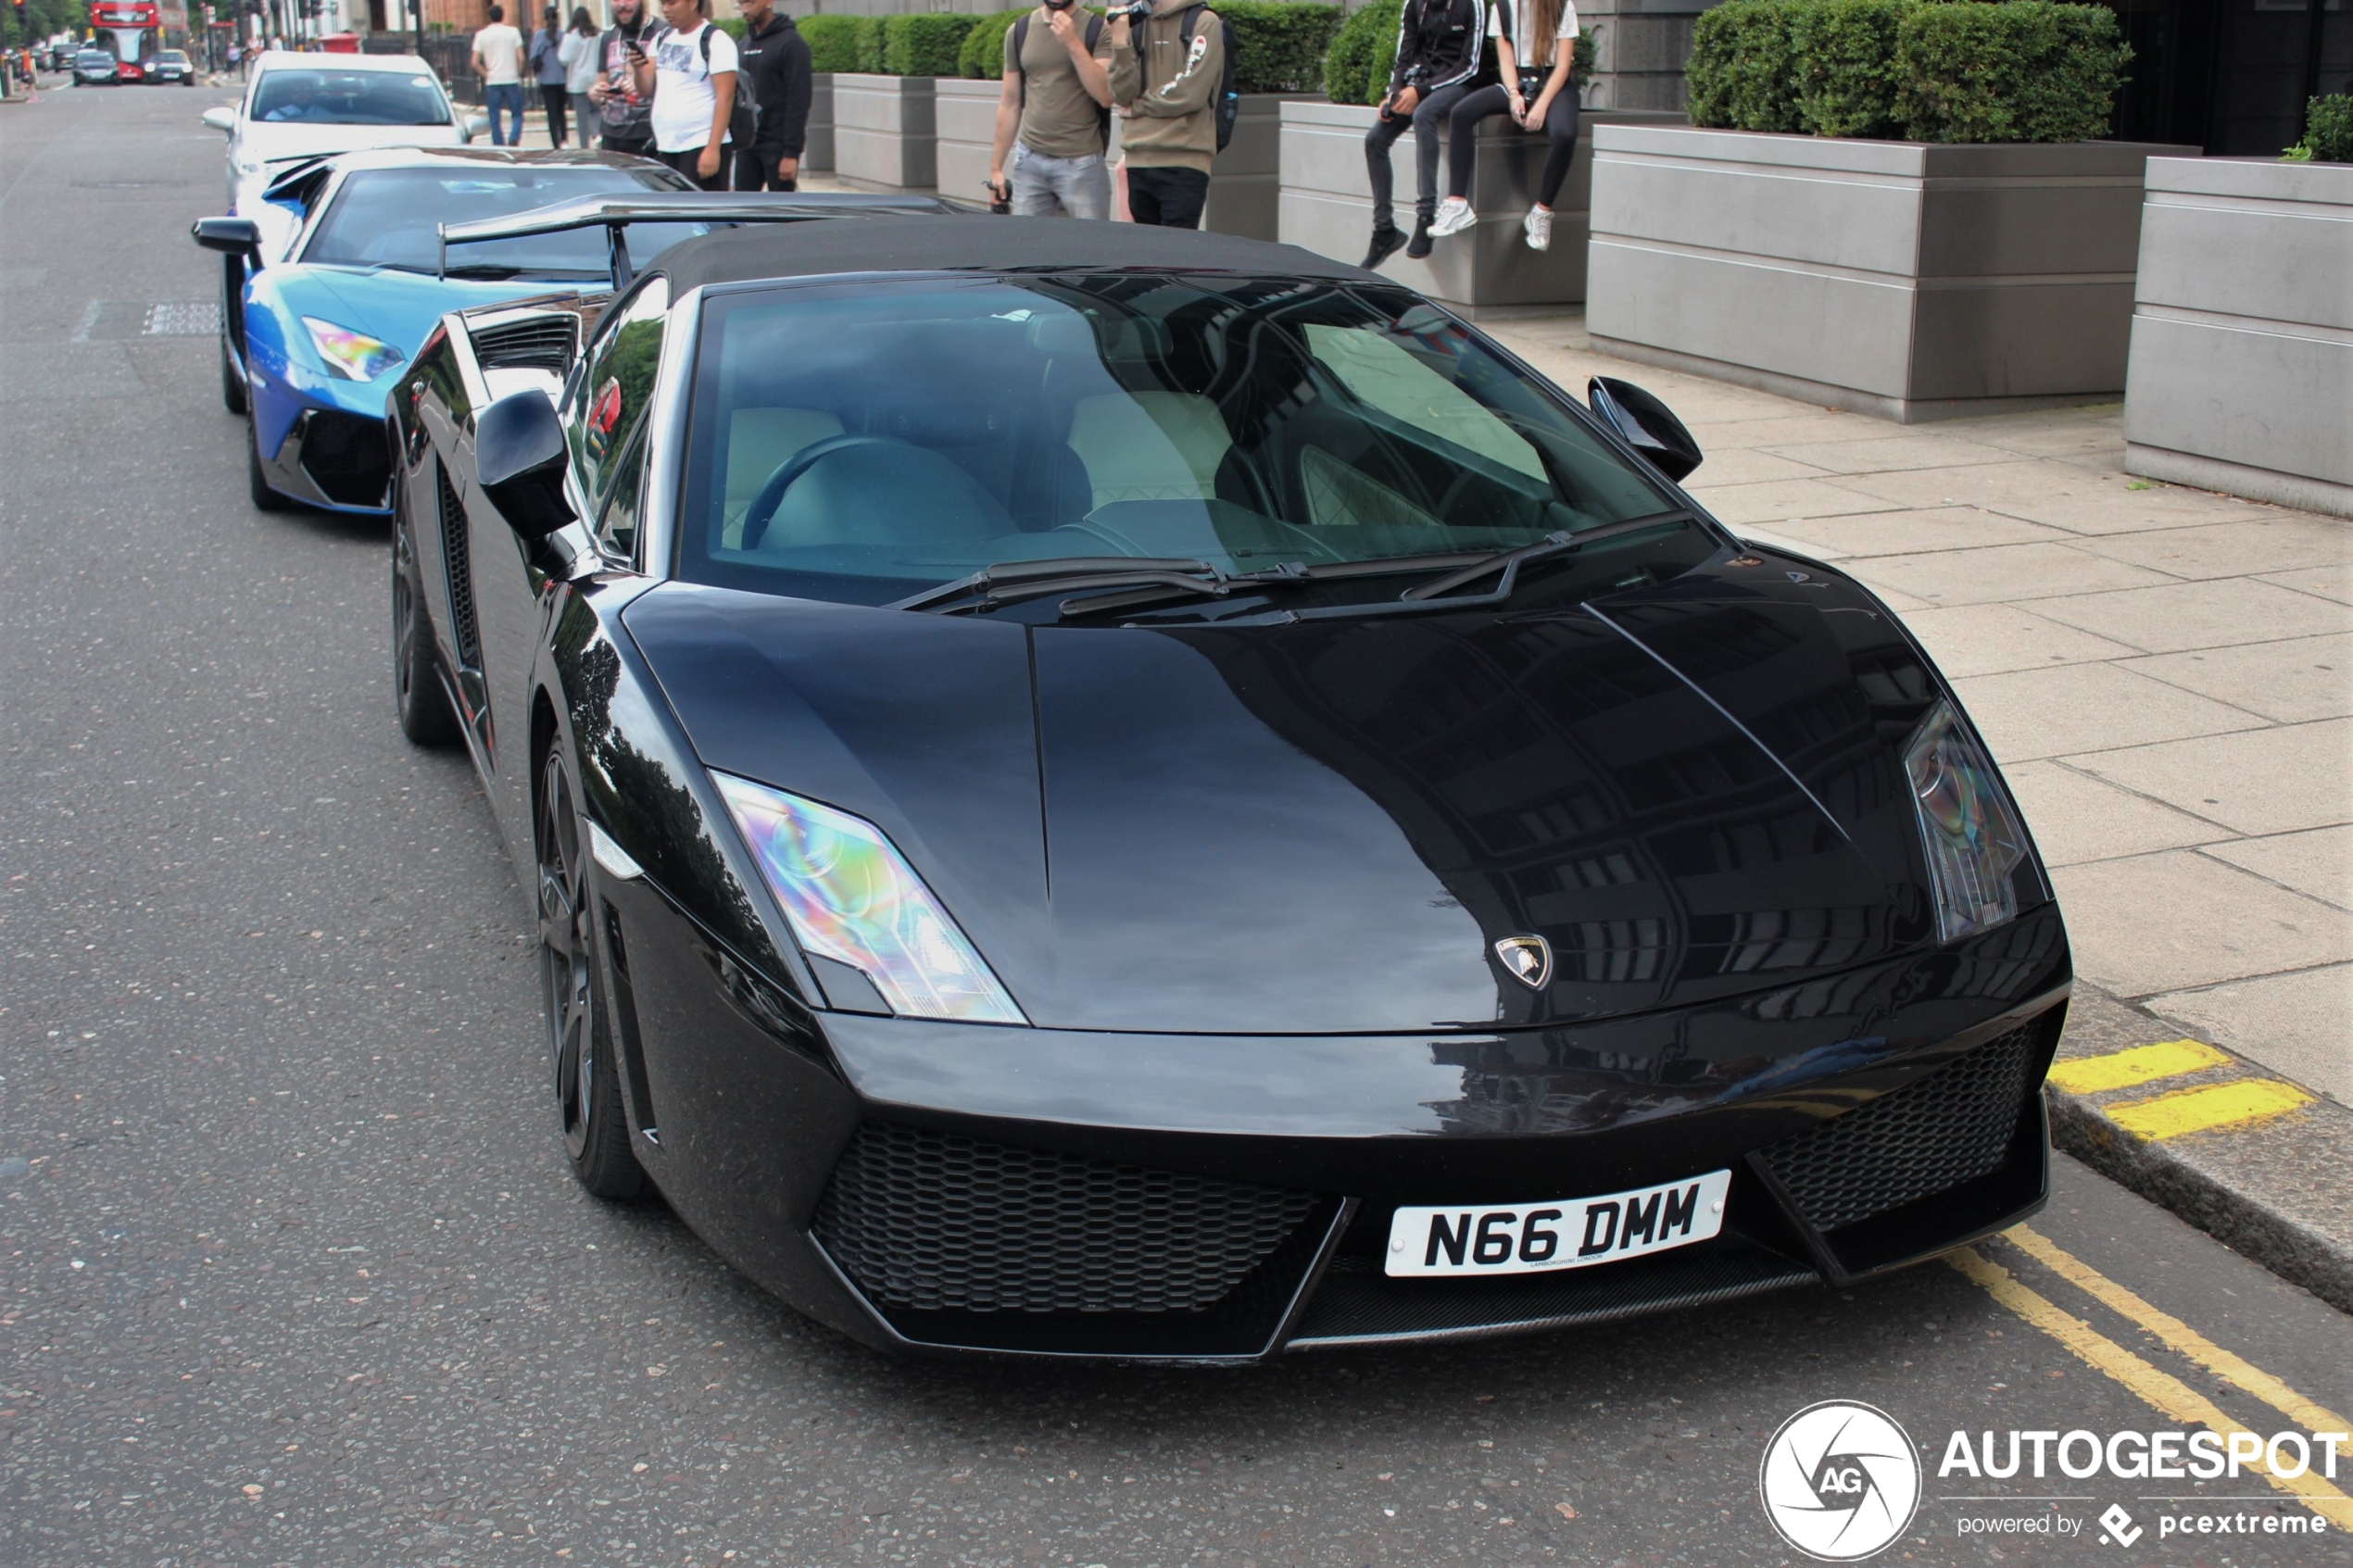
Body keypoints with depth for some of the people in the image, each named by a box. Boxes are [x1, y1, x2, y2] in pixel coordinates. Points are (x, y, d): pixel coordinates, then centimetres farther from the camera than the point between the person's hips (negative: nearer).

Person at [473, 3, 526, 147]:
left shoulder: (481, 35, 3)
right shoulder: (512, 32, 0)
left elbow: (475, 63, -1)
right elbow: (521, 58, -5)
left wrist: (487, 75, 11)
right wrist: (518, 74, 8)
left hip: (492, 82, 1)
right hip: (511, 80, -1)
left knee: (495, 119, 6)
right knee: (517, 114, 9)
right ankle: (513, 138, -15)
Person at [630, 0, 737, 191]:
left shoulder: (715, 41, -7)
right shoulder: (661, 39, 15)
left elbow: (725, 97, -13)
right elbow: (646, 91, 15)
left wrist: (713, 148, -20)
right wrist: (639, 69, -8)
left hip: (700, 146, -7)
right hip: (664, 147, 7)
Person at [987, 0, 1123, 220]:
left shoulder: (1098, 29, 1)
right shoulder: (1019, 31, 11)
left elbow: (1106, 95, -11)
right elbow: (1010, 104, 15)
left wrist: (1073, 43, -15)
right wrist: (996, 166, 13)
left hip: (1082, 163, -3)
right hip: (1029, 159, 3)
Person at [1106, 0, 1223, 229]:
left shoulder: (1204, 22, -1)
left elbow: (1191, 92, -11)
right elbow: (1121, 94, 5)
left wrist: (1139, 105, 0)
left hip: (1183, 164, -5)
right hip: (1138, 162, 5)